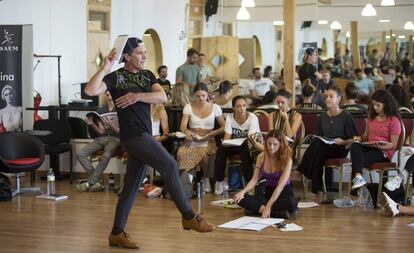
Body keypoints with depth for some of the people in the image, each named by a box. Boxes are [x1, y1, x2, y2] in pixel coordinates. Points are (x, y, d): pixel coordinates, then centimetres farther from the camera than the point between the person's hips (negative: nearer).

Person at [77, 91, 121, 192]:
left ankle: (89, 183, -22)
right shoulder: (101, 110, 16)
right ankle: (97, 181, -18)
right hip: (102, 138, 5)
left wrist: (110, 125, -20)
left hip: (115, 139, -5)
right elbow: (101, 132, 14)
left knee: (106, 155, -37)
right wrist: (92, 124, -3)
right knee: (80, 154, -18)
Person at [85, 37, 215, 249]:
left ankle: (117, 233, 16)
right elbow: (90, 90, -19)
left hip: (143, 136, 7)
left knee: (131, 186, 9)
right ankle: (188, 216, -8)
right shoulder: (115, 77, -4)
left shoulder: (147, 75, 13)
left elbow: (162, 97, -2)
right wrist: (104, 69, -19)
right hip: (133, 134, -7)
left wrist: (137, 96, -13)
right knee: (169, 165, -16)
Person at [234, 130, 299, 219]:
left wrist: (268, 206, -35)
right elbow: (254, 180, -5)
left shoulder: (286, 159, -17)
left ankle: (259, 208, -28)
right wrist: (243, 191, -26)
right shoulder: (261, 157, -4)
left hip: (284, 193, -4)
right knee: (241, 199, -22)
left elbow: (281, 185, -25)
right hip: (268, 192, 4)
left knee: (292, 203, -40)